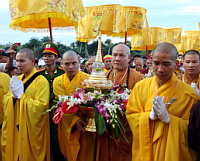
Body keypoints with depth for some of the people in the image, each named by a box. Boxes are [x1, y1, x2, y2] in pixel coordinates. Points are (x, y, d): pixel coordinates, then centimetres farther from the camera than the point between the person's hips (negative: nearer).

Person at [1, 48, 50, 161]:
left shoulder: (41, 81, -14)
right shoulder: (17, 80, 9)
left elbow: (40, 106, -23)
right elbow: (6, 101, 10)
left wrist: (21, 95, -19)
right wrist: (13, 95, -11)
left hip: (31, 129, -6)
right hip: (14, 127, 7)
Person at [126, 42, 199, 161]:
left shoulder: (187, 93, -11)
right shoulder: (140, 86, -3)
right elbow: (130, 115, -3)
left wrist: (168, 118, -23)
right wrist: (150, 116, -20)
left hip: (171, 151, -2)